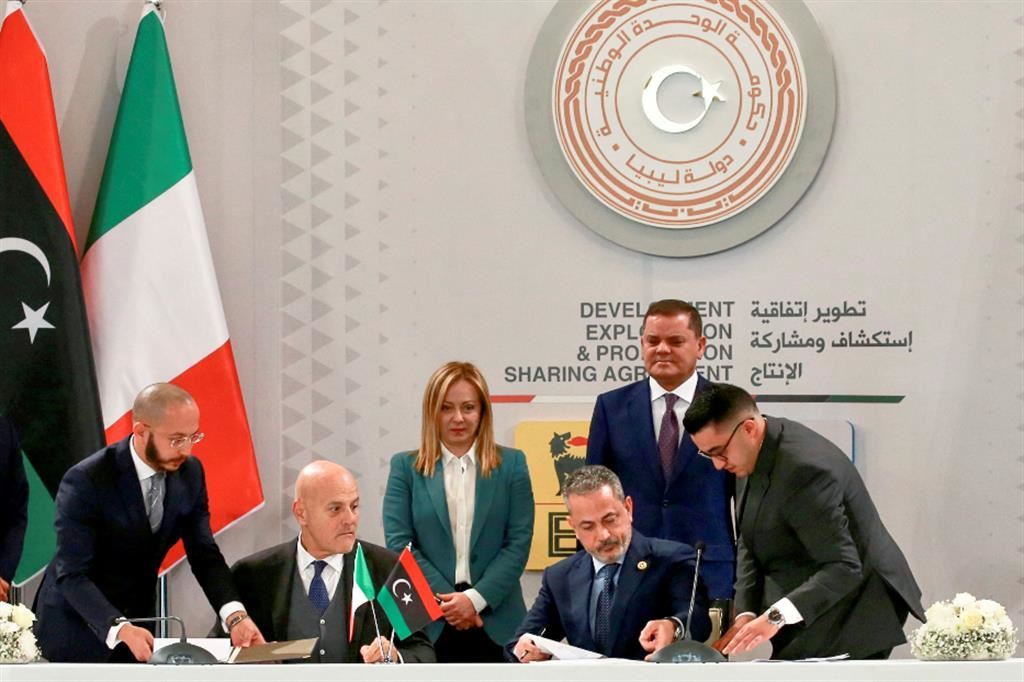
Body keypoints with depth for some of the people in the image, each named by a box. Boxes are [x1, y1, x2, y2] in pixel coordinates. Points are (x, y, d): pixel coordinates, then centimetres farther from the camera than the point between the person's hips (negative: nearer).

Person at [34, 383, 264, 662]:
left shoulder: (189, 472, -6)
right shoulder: (85, 482, -24)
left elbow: (204, 554, -5)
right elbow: (73, 575, -27)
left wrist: (234, 616, -22)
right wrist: (120, 629, -42)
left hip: (139, 622, 5)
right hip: (78, 632, -5)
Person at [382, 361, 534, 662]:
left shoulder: (511, 464, 8)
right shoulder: (405, 467, 7)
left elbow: (519, 541, 2)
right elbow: (399, 543, 0)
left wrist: (476, 598, -10)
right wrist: (447, 600, -10)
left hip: (496, 623, 0)